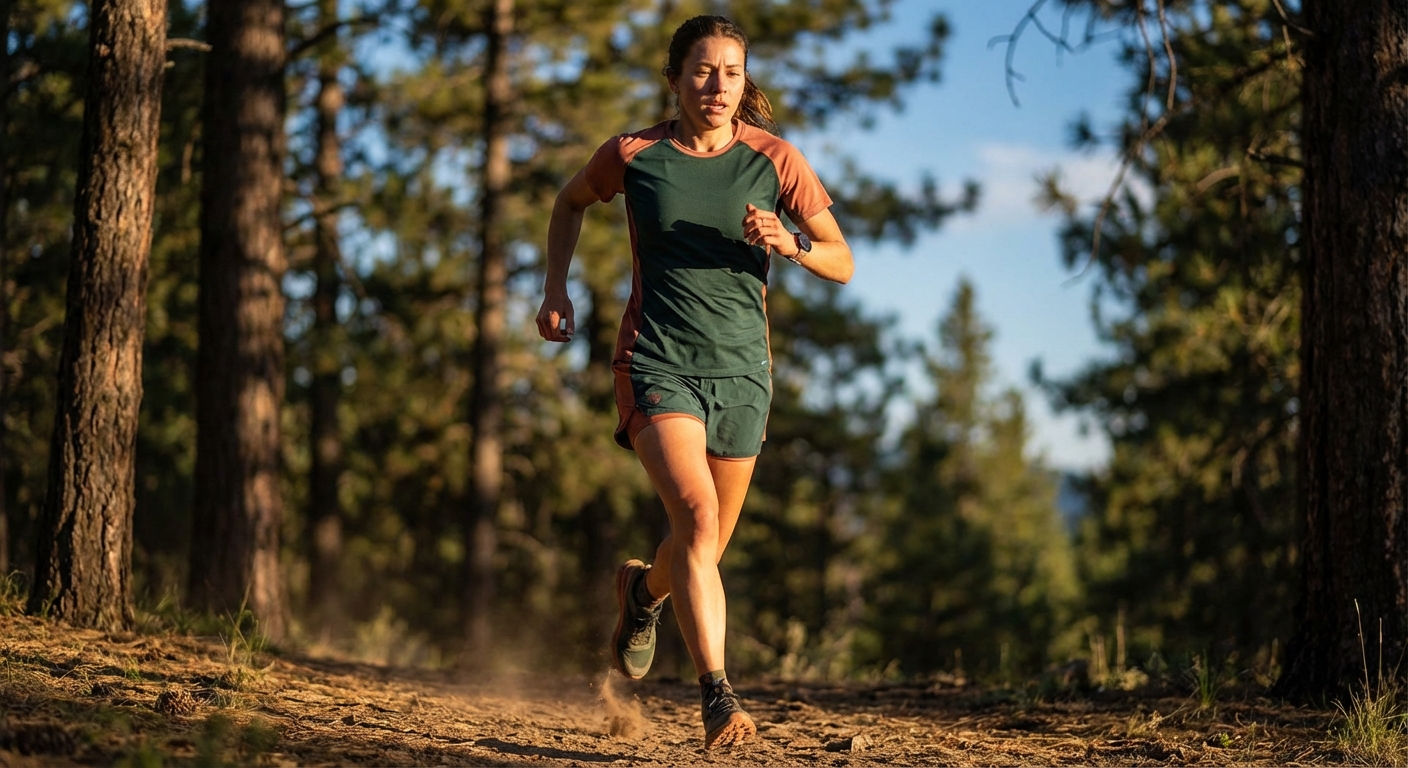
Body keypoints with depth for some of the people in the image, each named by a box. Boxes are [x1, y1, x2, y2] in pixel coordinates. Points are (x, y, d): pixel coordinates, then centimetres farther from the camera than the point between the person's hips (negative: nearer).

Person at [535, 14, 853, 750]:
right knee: (695, 512, -26)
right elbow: (570, 201, 21)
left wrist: (789, 244, -16)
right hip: (657, 360, -3)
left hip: (740, 369, 3)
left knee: (706, 548, 14)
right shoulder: (633, 156, -1)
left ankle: (642, 590, 51)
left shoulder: (775, 160, 0)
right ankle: (717, 696, -28)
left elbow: (841, 263, 4)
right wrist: (556, 287, 9)